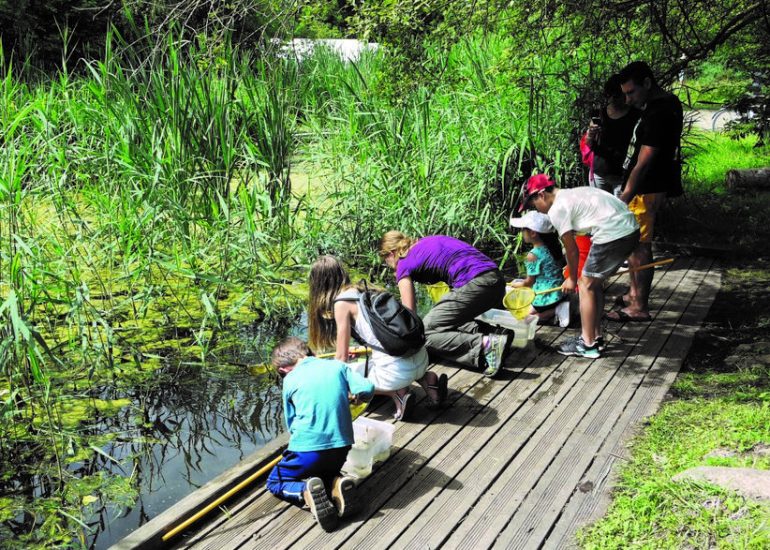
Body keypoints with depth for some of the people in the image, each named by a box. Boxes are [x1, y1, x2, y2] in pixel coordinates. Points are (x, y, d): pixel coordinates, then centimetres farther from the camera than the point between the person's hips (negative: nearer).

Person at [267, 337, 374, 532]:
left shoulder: (290, 380, 2)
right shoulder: (337, 366, 5)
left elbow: (290, 423, 9)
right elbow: (367, 389, -5)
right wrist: (354, 396, 18)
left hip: (307, 450, -3)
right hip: (341, 449, 3)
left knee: (275, 482, 21)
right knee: (326, 472, 34)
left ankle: (306, 491, -12)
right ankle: (337, 485, -2)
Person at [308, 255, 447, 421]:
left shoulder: (342, 303, -4)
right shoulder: (362, 291, 17)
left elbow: (342, 356, -2)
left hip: (397, 369, -7)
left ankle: (396, 392, -1)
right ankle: (426, 379, 13)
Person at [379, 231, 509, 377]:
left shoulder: (404, 264, 7)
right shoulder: (426, 242, 28)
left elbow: (409, 312, 6)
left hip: (475, 285, -8)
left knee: (424, 335, -2)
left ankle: (486, 344, -19)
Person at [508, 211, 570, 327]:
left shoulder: (533, 255, -22)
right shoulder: (553, 246, 0)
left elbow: (529, 282, -14)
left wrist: (516, 285, 7)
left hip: (545, 298, -8)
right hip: (560, 293, 8)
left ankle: (555, 311, -6)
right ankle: (559, 307, 8)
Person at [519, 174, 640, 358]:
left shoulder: (556, 210, -5)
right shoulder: (571, 195, 21)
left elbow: (572, 249, 1)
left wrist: (572, 279, 16)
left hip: (613, 232, -9)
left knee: (586, 285, 3)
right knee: (594, 283, 20)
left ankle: (587, 344, 9)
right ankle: (595, 336, 28)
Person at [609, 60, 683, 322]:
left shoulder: (658, 114, -22)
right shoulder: (669, 102, 11)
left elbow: (643, 162, -25)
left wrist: (624, 198, -26)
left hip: (645, 189, -10)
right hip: (654, 185, 10)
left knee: (639, 246, -4)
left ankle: (639, 307, 3)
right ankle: (634, 294, 30)